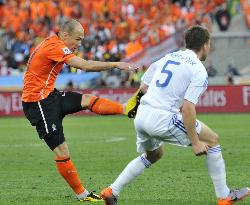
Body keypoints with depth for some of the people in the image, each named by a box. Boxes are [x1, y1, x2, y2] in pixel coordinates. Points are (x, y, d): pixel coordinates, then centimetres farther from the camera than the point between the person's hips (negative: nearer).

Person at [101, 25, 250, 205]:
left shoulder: (168, 57, 16)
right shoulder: (199, 71, -6)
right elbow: (187, 108, -16)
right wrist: (195, 142, -11)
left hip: (141, 116, 7)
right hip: (162, 118, -7)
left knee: (154, 154, 33)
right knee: (212, 140, 8)